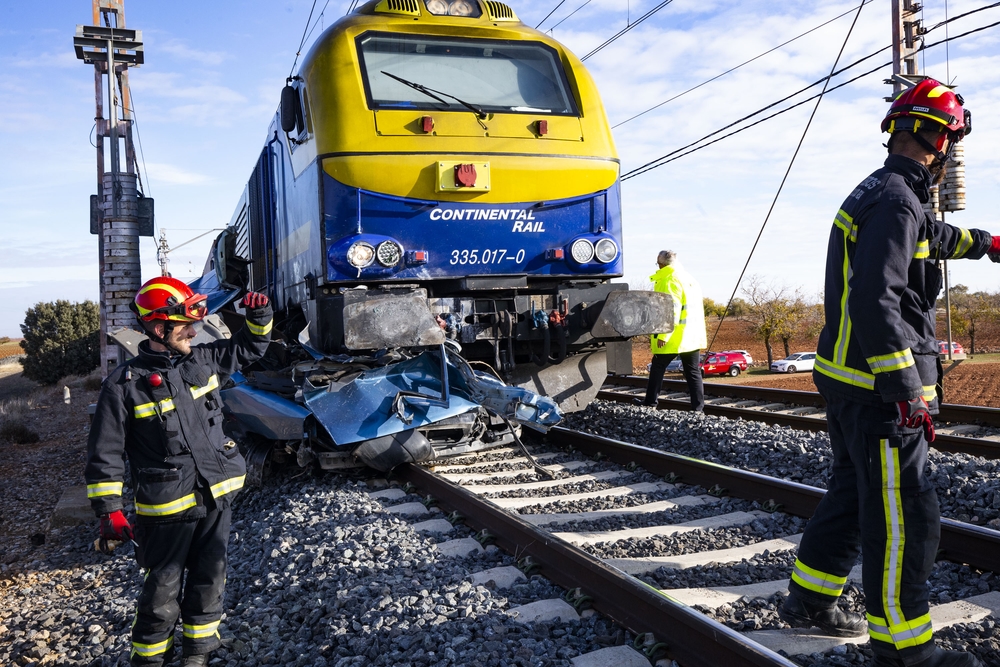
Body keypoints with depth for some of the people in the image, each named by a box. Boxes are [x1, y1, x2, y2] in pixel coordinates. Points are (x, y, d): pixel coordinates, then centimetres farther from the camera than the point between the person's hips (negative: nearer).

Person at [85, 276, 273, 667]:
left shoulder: (204, 361, 4)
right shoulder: (125, 384, -10)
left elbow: (249, 348, 21)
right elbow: (104, 454, -7)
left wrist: (260, 317, 3)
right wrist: (109, 510, -9)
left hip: (216, 498, 5)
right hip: (167, 508, -5)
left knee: (209, 578, 15)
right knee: (163, 588, 7)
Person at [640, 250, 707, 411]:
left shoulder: (669, 281, -12)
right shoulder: (689, 278, 16)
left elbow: (671, 310, -21)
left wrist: (663, 335, -21)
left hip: (675, 337, -7)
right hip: (693, 336, 8)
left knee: (657, 368, 7)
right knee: (693, 372, 7)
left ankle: (650, 402, 13)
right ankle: (698, 408, 4)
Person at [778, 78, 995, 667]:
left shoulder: (879, 194, 16)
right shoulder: (896, 201, -17)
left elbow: (933, 235, 38)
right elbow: (877, 303, -26)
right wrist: (908, 394, -25)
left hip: (852, 381, 11)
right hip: (880, 388, -10)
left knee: (855, 493, 20)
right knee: (905, 515, -2)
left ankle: (809, 600, 32)